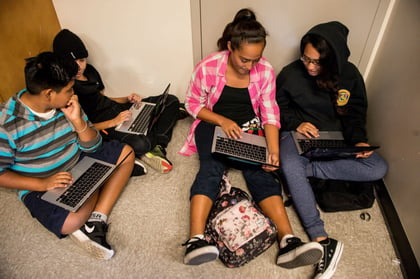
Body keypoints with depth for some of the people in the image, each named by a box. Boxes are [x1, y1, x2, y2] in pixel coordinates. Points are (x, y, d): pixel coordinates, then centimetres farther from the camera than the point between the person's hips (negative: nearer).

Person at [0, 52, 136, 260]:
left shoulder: (67, 104, -9)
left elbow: (92, 147, -4)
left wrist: (77, 121, -21)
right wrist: (43, 184, -25)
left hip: (78, 162, 6)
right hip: (40, 187, -6)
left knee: (126, 152, -6)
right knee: (71, 223, -34)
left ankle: (96, 222, -17)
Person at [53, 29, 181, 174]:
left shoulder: (89, 70, 13)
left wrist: (127, 99, 3)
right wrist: (113, 122, -23)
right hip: (102, 125, -9)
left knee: (172, 101, -1)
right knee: (139, 144, -41)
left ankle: (156, 148, -15)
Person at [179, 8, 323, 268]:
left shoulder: (265, 70, -8)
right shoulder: (208, 67, -13)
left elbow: (269, 113, -5)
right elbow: (192, 103, -3)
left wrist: (274, 151, -19)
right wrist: (222, 120, -19)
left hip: (249, 127, 2)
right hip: (214, 124, -1)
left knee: (259, 171, -23)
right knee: (211, 167, -30)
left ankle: (289, 242, -32)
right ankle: (196, 240, -40)